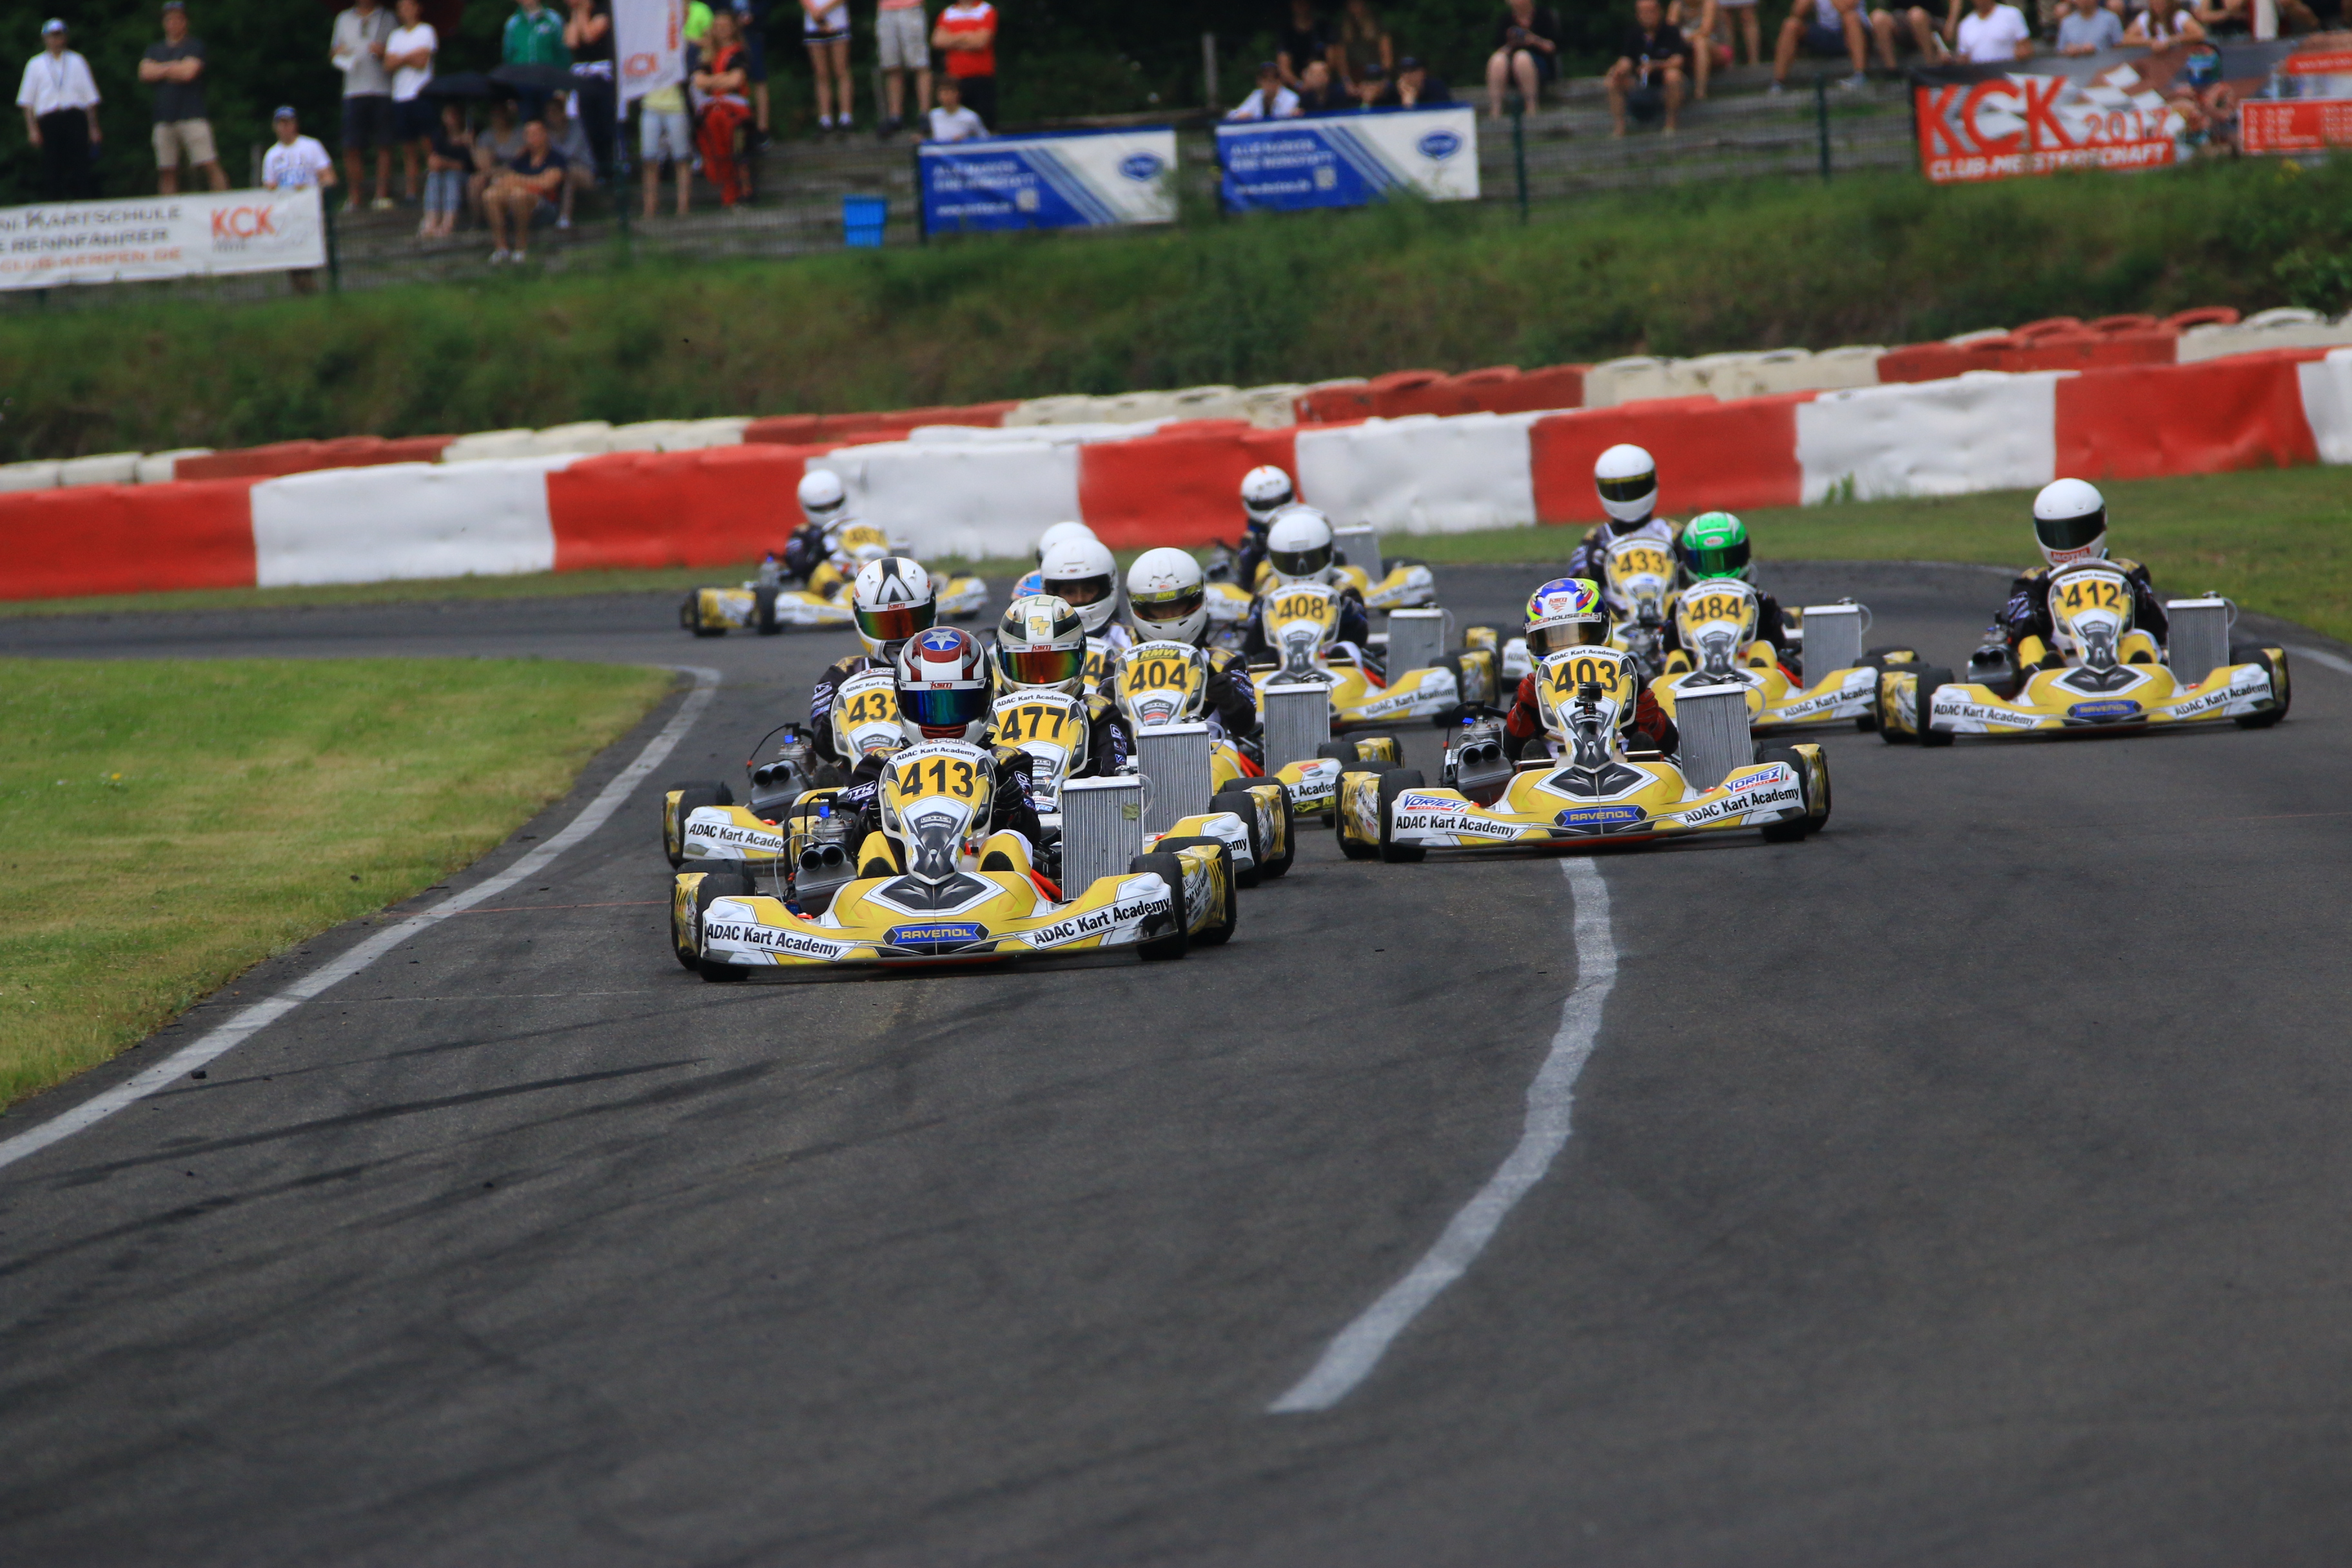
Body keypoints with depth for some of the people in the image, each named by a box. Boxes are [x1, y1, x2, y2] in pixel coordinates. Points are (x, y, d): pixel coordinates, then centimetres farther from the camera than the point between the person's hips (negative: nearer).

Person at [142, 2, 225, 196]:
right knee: (167, 172, 3)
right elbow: (145, 73, 3)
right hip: (164, 118, 5)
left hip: (192, 116, -5)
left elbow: (188, 72, -9)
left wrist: (162, 69, 4)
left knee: (209, 165, -12)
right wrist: (174, 68, -2)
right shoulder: (155, 50, 19)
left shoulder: (195, 45, 5)